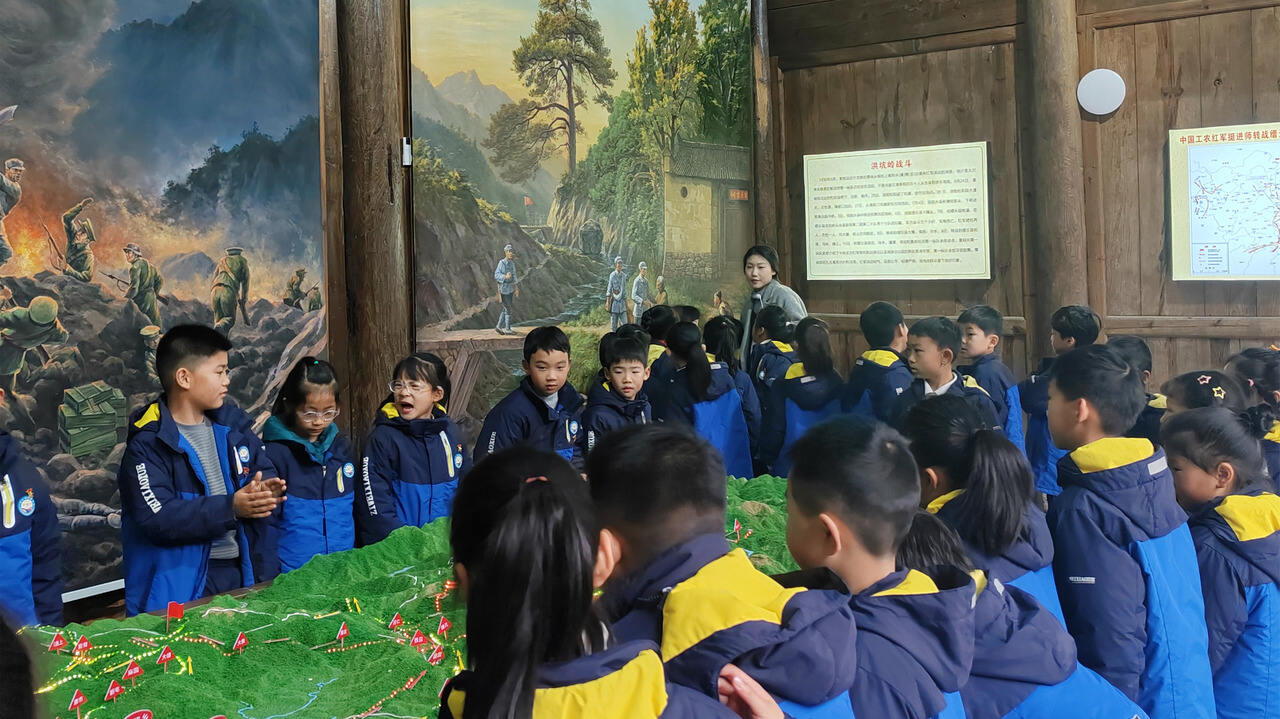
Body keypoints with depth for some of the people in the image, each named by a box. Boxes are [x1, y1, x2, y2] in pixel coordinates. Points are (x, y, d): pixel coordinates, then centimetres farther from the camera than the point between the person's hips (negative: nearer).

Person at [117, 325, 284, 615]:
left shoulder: (231, 423, 9)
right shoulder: (148, 442, -11)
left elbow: (265, 471, 12)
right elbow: (157, 517, -21)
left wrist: (265, 491, -12)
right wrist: (231, 508, -27)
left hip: (242, 570, 6)